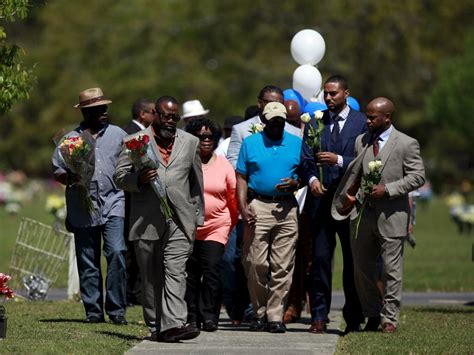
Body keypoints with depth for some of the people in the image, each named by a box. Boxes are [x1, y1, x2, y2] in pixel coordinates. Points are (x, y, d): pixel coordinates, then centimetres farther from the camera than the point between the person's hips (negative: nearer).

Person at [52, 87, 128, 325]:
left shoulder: (118, 135, 11)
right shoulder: (70, 139, 9)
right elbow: (56, 170, 9)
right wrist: (69, 178, -11)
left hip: (113, 204, -1)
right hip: (82, 209, 1)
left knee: (116, 252, -15)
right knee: (87, 261, 4)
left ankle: (116, 309, -9)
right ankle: (93, 311, 12)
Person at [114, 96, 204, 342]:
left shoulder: (190, 142, 14)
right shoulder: (134, 142, 8)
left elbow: (197, 182, 19)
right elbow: (119, 177, 5)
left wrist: (197, 217, 15)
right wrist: (138, 179, -16)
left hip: (179, 220, 0)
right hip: (146, 220, 0)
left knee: (175, 271, -13)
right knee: (150, 276, 6)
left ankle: (173, 324, -22)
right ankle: (156, 326, 14)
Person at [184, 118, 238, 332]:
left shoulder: (223, 165, 6)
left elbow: (233, 197, 13)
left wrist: (233, 224, 15)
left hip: (217, 227, 0)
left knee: (212, 268, -12)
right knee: (190, 273, 3)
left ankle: (209, 316, -9)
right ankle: (192, 316, 12)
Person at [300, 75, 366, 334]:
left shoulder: (362, 122, 2)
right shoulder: (315, 122, 11)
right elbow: (307, 158, 7)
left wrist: (339, 160, -17)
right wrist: (312, 178, -12)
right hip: (321, 198, 2)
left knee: (353, 261, 4)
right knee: (320, 258, -1)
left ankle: (353, 319, 12)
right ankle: (319, 317, 3)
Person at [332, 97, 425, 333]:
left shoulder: (407, 144, -4)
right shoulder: (361, 141, 10)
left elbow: (417, 177, -7)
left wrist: (387, 189, -16)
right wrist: (351, 196, 3)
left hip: (391, 215, -5)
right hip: (363, 213, 5)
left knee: (391, 270, -1)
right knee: (362, 268, 9)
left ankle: (389, 318, 7)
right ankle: (373, 315, 23)